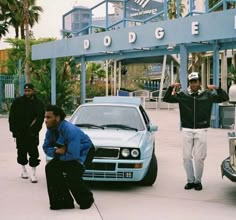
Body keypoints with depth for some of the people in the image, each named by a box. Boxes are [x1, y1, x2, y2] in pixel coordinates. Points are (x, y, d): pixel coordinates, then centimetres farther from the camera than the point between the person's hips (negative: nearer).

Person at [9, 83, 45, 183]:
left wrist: (34, 129, -15)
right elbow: (12, 117, 1)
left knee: (33, 153, -5)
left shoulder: (38, 103, -1)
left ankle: (33, 173, 0)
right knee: (21, 152, 11)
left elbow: (40, 118, -5)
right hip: (20, 133, 1)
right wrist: (14, 130, -6)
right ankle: (24, 170, 28)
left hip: (32, 133, -1)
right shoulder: (17, 102, 0)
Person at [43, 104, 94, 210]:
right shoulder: (50, 131, -8)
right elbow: (46, 147, 2)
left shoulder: (70, 130, -34)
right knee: (50, 168, -6)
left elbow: (73, 155, -36)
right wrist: (57, 151, -21)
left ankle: (86, 200, 1)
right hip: (69, 152, 9)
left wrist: (59, 155, -18)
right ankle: (63, 201, 1)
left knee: (71, 174, -27)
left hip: (84, 152, -9)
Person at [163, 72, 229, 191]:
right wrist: (171, 88, -12)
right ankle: (190, 180, 18)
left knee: (199, 158, 1)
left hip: (201, 130, -1)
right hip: (187, 130, 2)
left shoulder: (207, 95, 2)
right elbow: (166, 99, 3)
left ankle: (198, 181, 17)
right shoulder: (182, 95, 4)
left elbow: (225, 98, -2)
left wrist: (217, 89, -18)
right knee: (187, 157, 5)